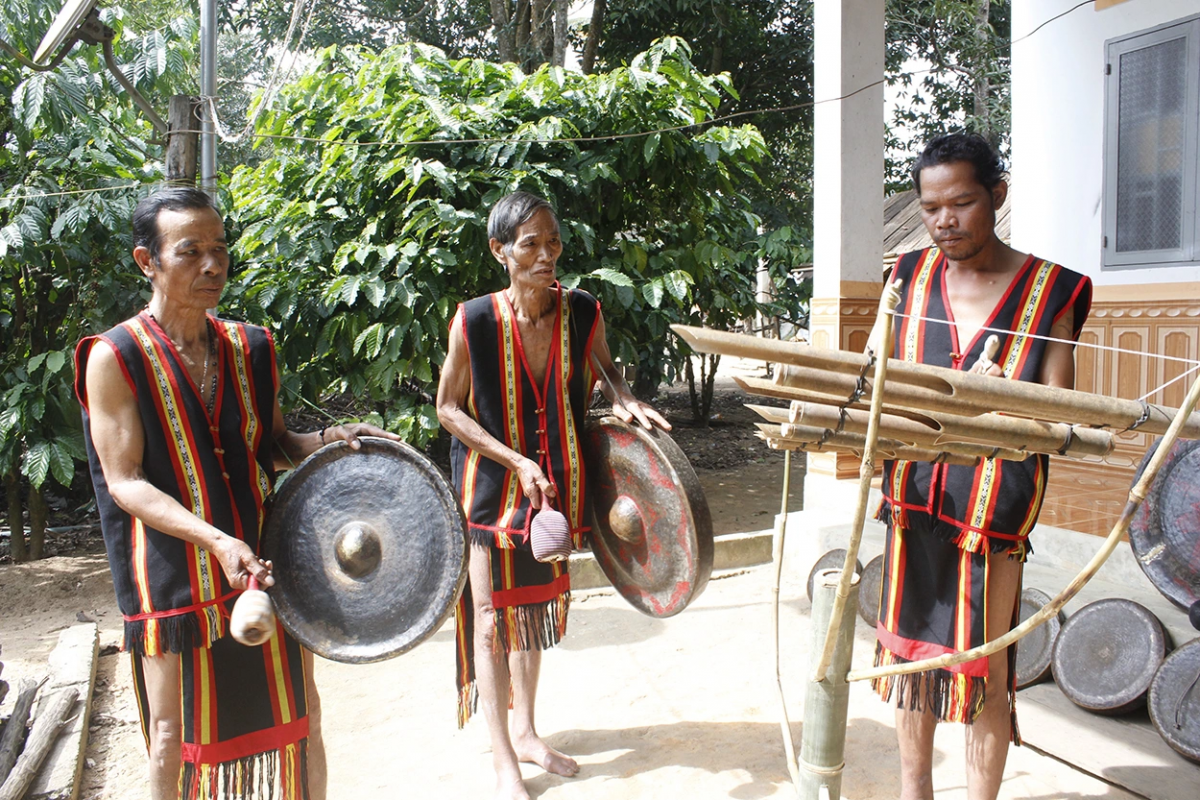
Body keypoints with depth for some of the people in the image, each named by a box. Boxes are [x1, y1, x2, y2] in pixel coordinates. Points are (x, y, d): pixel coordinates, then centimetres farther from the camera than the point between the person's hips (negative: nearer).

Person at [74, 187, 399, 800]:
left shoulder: (250, 348, 5)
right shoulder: (114, 358, -10)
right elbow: (124, 481, -14)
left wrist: (329, 439, -7)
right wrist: (216, 539, -26)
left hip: (268, 562, 4)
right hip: (174, 580, -4)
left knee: (301, 712, 13)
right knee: (176, 732, 10)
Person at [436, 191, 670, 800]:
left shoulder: (582, 312, -9)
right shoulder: (475, 321, -18)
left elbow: (601, 366, 11)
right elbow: (449, 408, -10)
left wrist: (623, 398, -11)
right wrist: (517, 460, -18)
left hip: (554, 485, 4)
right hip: (493, 488, -4)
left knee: (534, 608, 18)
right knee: (492, 617, 5)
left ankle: (525, 732, 39)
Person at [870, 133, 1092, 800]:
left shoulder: (1051, 291, -3)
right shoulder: (913, 275, 7)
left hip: (996, 500, -3)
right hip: (914, 491, 4)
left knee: (984, 665, 3)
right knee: (913, 644, 14)